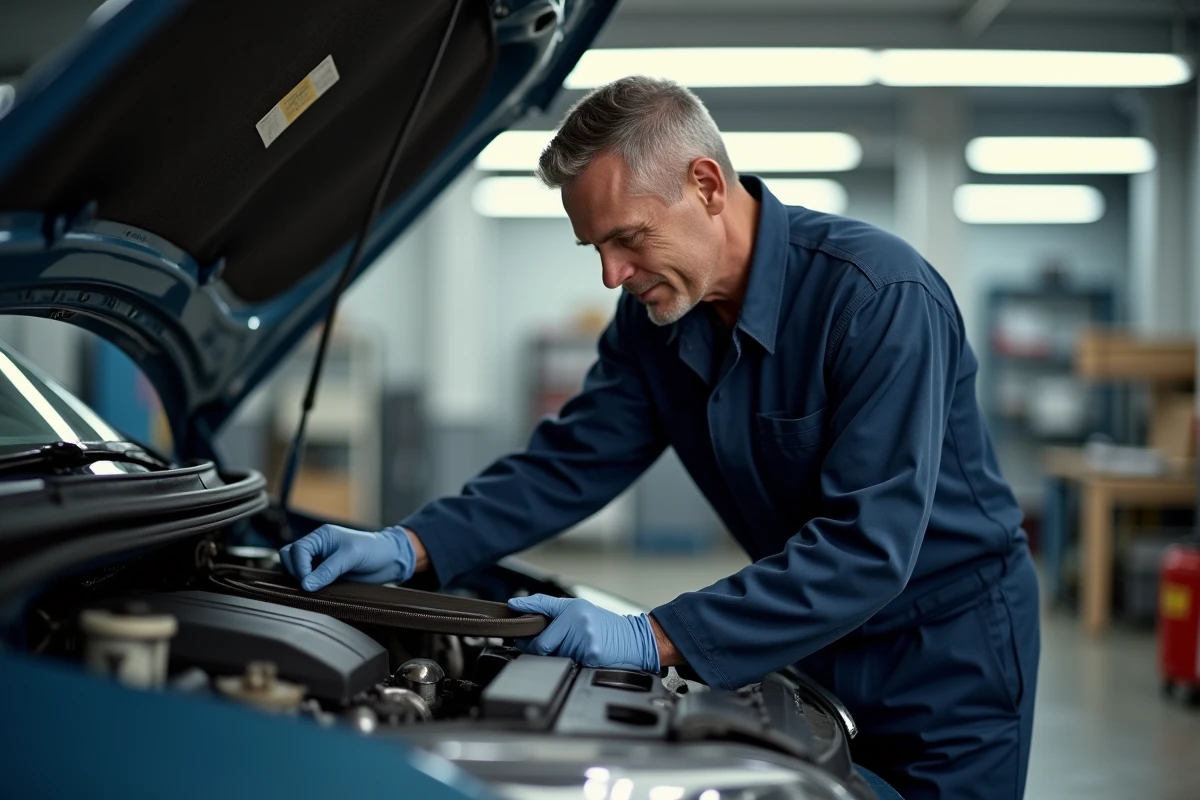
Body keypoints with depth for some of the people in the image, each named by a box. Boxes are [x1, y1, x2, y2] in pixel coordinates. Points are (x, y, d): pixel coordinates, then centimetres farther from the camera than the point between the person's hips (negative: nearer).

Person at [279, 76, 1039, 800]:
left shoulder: (882, 295, -28)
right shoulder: (657, 313, -5)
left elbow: (867, 545, -33)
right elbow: (571, 462, -1)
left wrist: (656, 639, -36)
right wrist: (409, 547, -16)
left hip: (948, 649, -6)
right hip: (816, 645, 6)